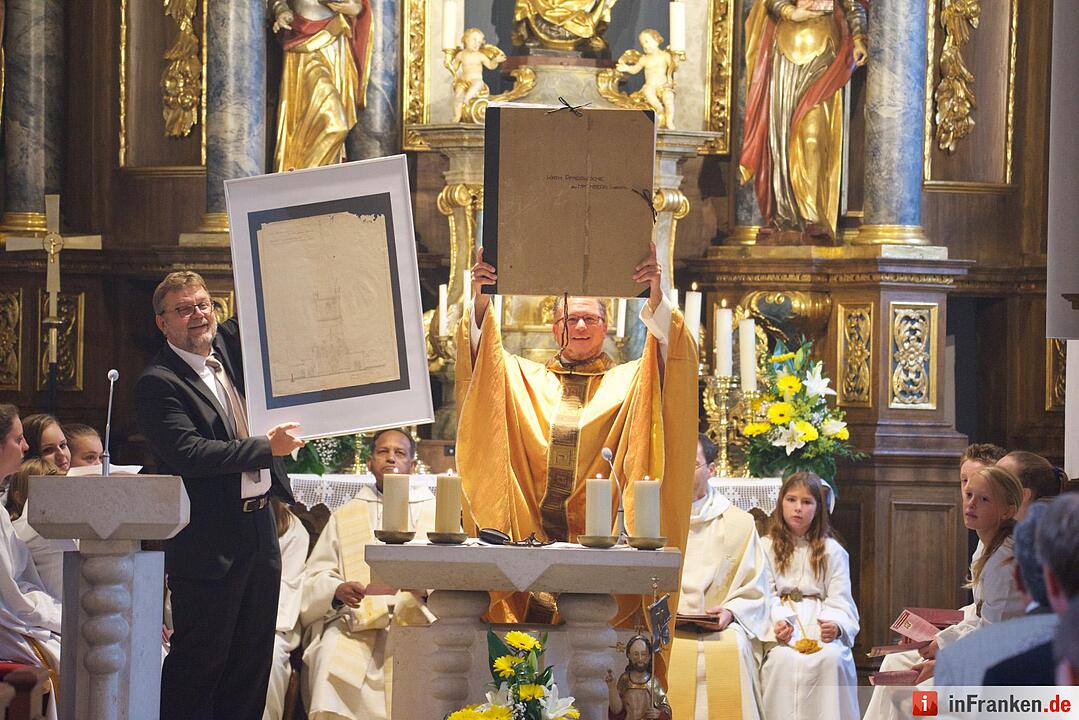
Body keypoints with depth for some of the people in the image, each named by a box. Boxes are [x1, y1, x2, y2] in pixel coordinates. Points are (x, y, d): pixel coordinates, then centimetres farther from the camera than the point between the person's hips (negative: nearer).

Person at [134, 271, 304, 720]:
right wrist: (267, 446, -17)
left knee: (252, 664, 10)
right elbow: (188, 453, -21)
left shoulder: (229, 346, 11)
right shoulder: (158, 383, -11)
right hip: (208, 543, -8)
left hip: (259, 531, 8)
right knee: (199, 663, -5)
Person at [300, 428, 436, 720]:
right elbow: (314, 578, 14)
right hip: (357, 617, 1)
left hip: (417, 617, -1)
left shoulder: (436, 513, 21)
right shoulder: (345, 517, 24)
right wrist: (337, 590, -10)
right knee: (331, 655, -32)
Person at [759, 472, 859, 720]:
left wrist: (835, 625, -16)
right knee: (783, 658, -34)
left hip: (820, 625, 1)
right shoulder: (765, 548, 14)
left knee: (831, 658, -32)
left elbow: (840, 600, 7)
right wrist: (776, 624, -17)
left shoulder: (831, 551, 15)